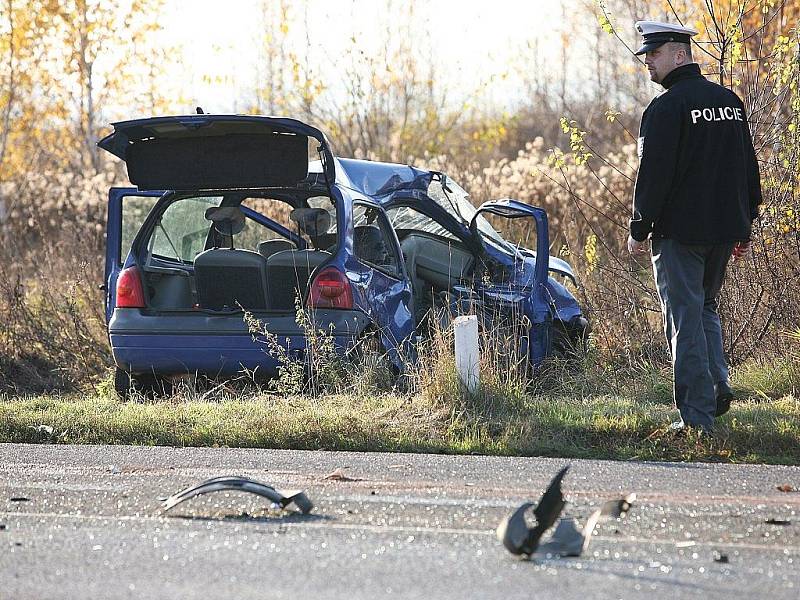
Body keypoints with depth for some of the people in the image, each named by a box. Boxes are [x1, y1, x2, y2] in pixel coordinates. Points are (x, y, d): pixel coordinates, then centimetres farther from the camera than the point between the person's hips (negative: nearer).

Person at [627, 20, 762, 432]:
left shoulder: (666, 109, -13)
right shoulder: (729, 101, 11)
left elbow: (653, 175, -17)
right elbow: (748, 168, 16)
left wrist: (639, 230, -8)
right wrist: (745, 227, 21)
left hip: (679, 232, -7)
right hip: (724, 229, 7)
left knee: (685, 319, -2)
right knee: (705, 308, 24)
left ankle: (697, 415, -2)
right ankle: (718, 385, 13)